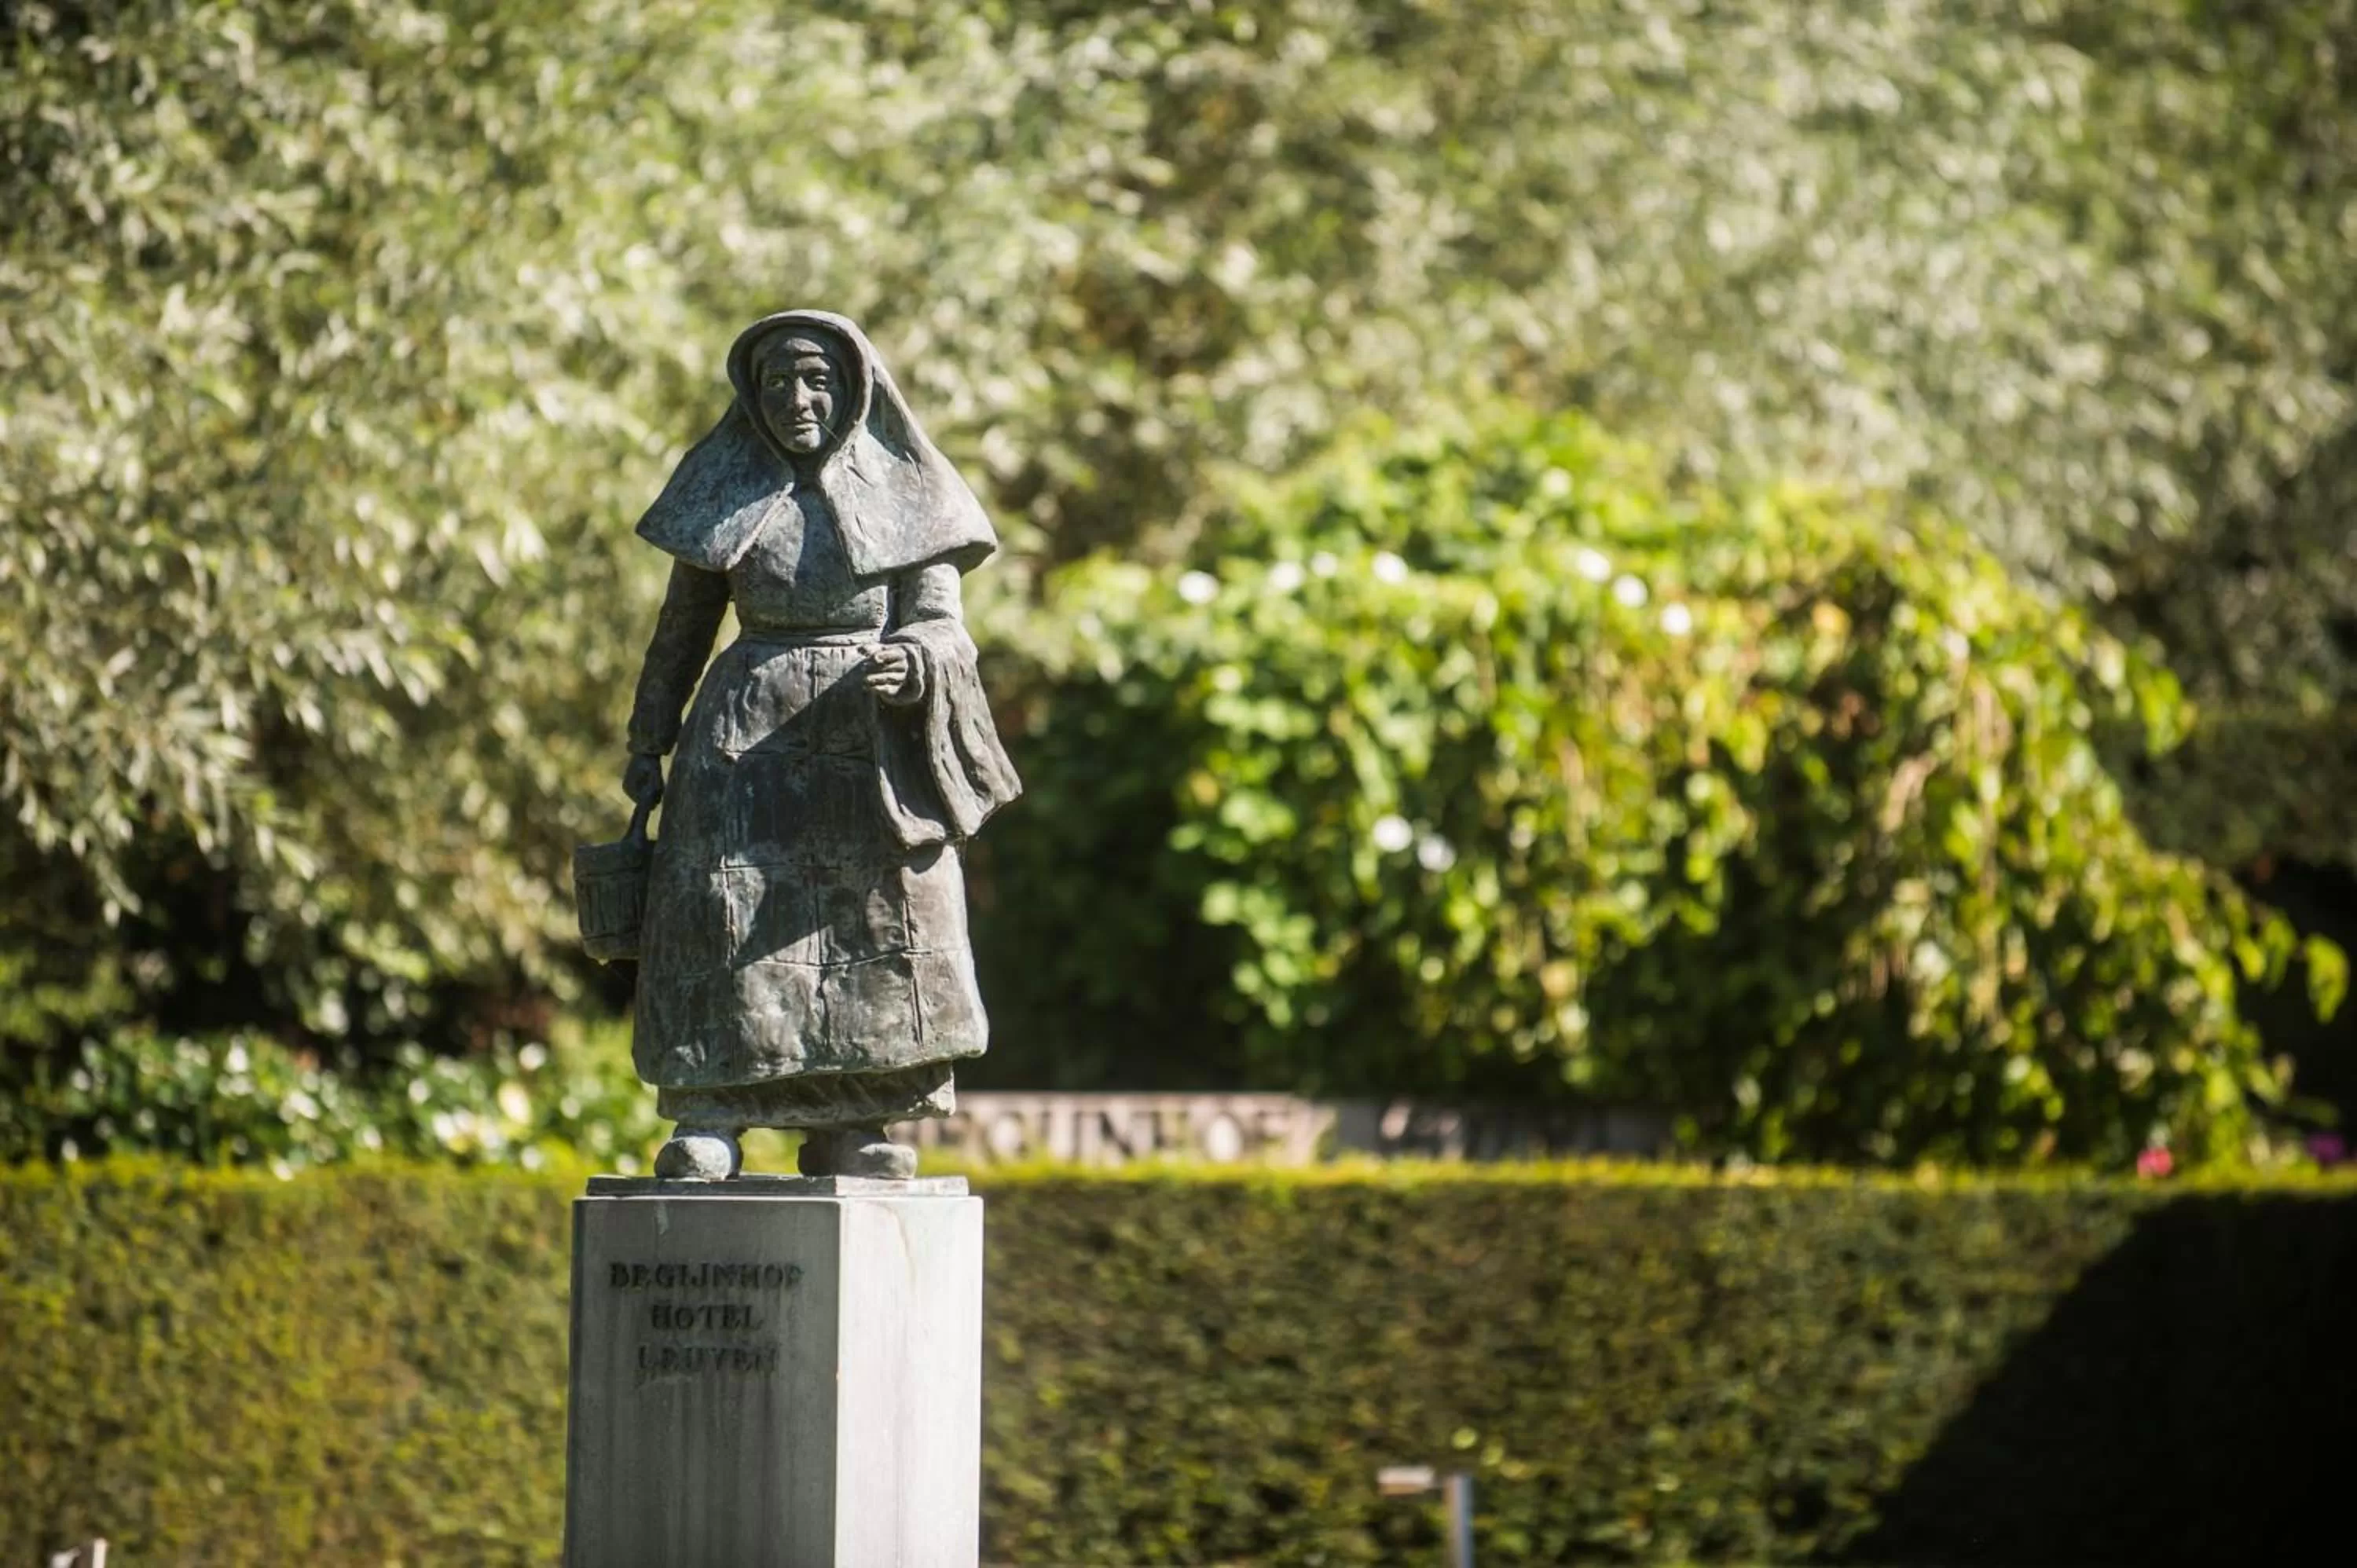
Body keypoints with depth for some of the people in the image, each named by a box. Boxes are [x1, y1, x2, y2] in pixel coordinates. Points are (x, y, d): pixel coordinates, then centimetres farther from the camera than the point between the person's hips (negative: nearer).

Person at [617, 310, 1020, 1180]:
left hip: (872, 744, 0)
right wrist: (648, 741, 10)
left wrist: (910, 662, -23)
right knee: (728, 925, -10)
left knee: (874, 932, -3)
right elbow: (683, 623, 15)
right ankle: (707, 1125, -12)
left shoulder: (901, 497, 5)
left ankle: (849, 1136, 3)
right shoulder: (728, 493, 9)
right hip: (749, 739, 0)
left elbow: (941, 620, 0)